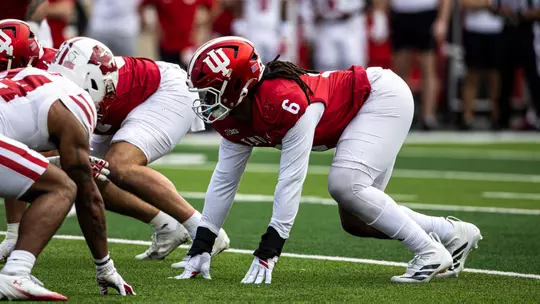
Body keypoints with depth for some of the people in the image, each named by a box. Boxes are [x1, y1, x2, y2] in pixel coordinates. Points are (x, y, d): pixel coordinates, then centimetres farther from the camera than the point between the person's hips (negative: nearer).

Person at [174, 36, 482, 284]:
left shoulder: (284, 100, -35)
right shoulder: (233, 120, -7)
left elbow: (291, 181, -35)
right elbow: (224, 181, -1)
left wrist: (268, 251, -34)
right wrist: (201, 249, -4)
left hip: (384, 96, -9)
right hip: (361, 114, 10)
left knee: (344, 184, -27)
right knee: (354, 220, 6)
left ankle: (430, 252, -16)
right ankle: (453, 233, 18)